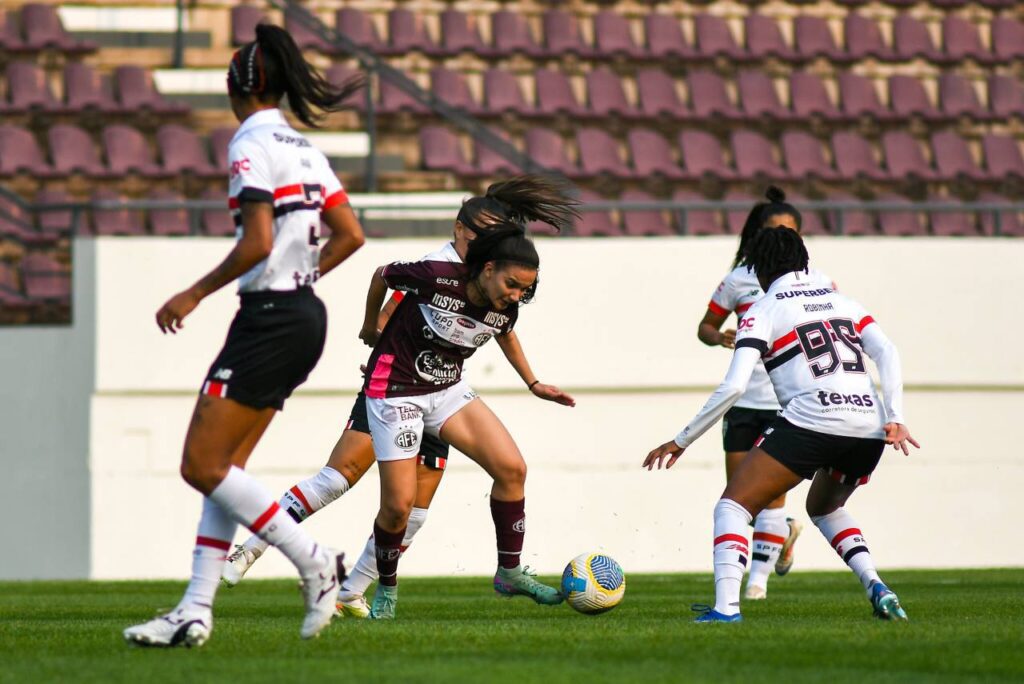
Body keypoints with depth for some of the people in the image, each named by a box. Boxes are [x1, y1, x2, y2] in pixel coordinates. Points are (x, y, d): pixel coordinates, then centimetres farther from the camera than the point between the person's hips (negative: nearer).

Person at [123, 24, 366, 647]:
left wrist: (195, 294, -10)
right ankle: (196, 612, 6)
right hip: (306, 317, 9)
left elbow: (257, 243, -21)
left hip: (269, 318, -9)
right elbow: (351, 235, 13)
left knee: (202, 466, -6)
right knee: (223, 466, 9)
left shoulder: (251, 144, -11)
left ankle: (315, 563, -7)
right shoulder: (305, 150, 13)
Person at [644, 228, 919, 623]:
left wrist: (681, 441, 3)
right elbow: (888, 353, 8)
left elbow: (733, 387, -4)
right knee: (824, 508, 32)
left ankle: (726, 606, -18)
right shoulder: (840, 301, 22)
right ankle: (875, 587, 12)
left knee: (733, 505, 2)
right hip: (869, 428, 6)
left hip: (811, 422, -6)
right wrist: (895, 418, 2)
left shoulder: (762, 312, 6)